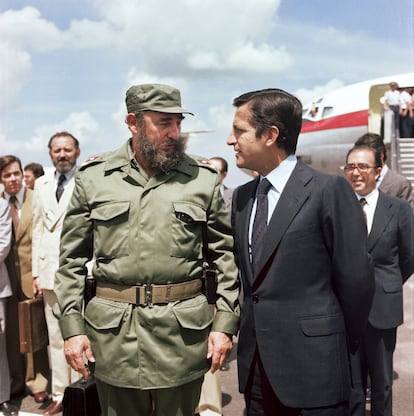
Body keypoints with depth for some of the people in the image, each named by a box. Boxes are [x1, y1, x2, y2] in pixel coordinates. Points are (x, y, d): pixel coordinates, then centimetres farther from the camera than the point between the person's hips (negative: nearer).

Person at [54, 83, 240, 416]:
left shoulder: (204, 178, 0)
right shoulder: (93, 177, 1)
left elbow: (226, 256, 3)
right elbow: (72, 259, 4)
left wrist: (225, 323, -2)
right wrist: (72, 326, 0)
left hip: (184, 331, 0)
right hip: (112, 332, 1)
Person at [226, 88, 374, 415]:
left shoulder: (329, 190, -12)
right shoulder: (242, 196, 8)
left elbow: (355, 279, -10)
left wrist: (341, 346, -1)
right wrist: (251, 331, 9)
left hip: (312, 367, -6)